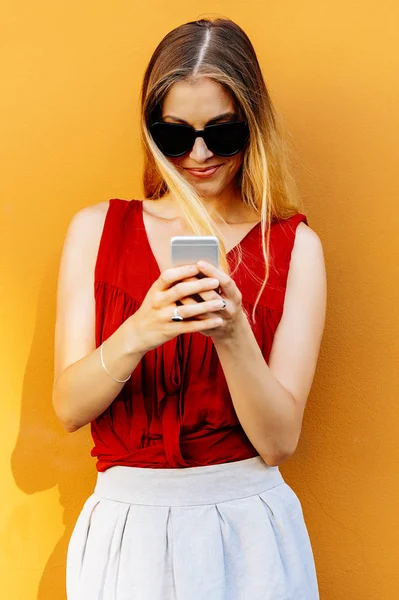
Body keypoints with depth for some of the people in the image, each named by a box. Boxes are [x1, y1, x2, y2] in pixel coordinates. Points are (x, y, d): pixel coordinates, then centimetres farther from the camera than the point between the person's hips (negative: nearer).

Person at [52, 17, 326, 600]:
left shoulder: (294, 245, -4)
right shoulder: (97, 228, 0)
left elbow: (279, 440, -9)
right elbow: (68, 408, -6)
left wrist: (232, 333, -25)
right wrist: (137, 334, -24)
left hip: (248, 531, -1)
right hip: (127, 529, 1)